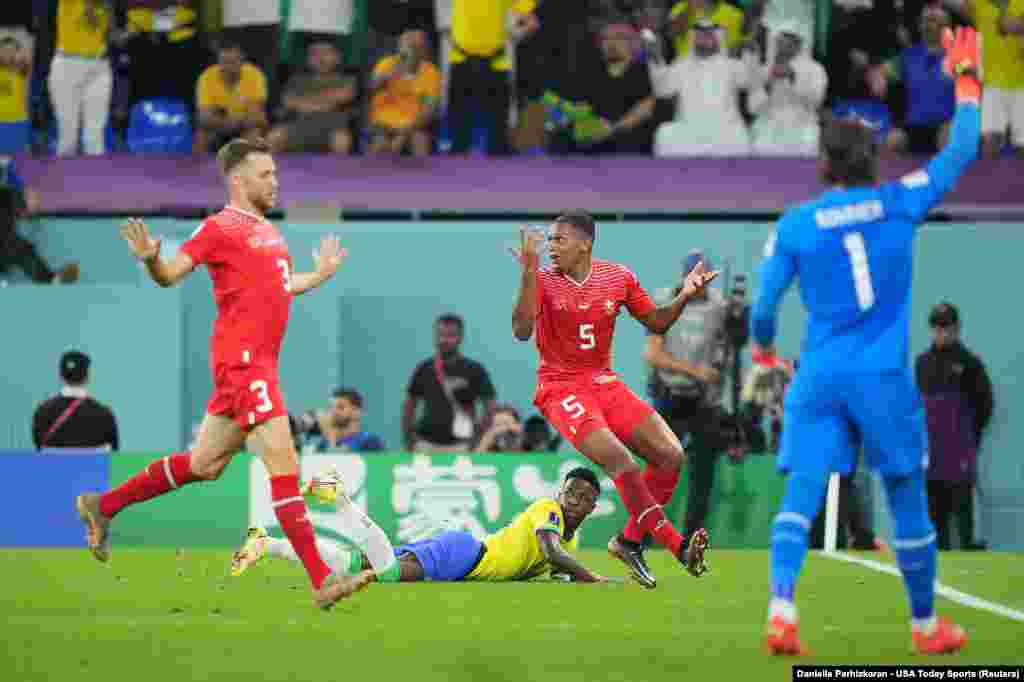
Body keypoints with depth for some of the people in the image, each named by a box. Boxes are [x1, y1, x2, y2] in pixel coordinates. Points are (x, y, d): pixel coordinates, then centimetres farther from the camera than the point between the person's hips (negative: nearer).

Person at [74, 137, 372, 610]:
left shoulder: (266, 229, 17)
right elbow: (171, 275, -14)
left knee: (204, 465, 16)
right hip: (243, 360, -10)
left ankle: (102, 506, 29)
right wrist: (151, 259, -34)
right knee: (284, 464, -12)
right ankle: (321, 580, -14)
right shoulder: (221, 227, -9)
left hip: (257, 361, 10)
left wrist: (320, 275, 35)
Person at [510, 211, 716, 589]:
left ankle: (630, 540, 8)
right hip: (561, 388, -5)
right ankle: (678, 547, -19)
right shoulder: (543, 280, -8)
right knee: (622, 463, -24)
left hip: (604, 383, 5)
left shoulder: (618, 278, 2)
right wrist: (529, 273, -31)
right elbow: (522, 331, -23)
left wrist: (684, 297, -5)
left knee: (670, 454, -6)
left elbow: (656, 322, 13)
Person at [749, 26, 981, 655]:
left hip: (819, 375, 1)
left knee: (802, 494, -4)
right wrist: (967, 82, 22)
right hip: (884, 377, -1)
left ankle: (781, 608, -24)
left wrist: (762, 347, 24)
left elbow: (763, 309, 2)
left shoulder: (794, 226, 1)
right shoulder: (900, 203, 0)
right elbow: (962, 152, 10)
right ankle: (925, 624, 20)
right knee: (907, 498, 10)